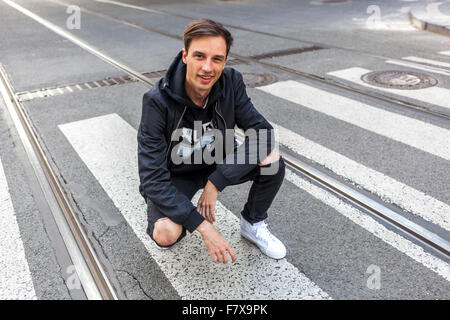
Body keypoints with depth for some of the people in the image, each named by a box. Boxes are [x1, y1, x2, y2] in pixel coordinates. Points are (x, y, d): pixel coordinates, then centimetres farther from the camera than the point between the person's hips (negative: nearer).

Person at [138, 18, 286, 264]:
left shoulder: (231, 83, -18)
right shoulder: (158, 102, -28)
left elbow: (263, 133, -20)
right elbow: (153, 178, -29)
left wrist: (216, 182, -28)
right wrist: (204, 227, -34)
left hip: (216, 163, 4)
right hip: (174, 174, -3)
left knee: (272, 161, -20)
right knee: (166, 235, -30)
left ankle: (252, 224, 8)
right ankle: (162, 221, 10)